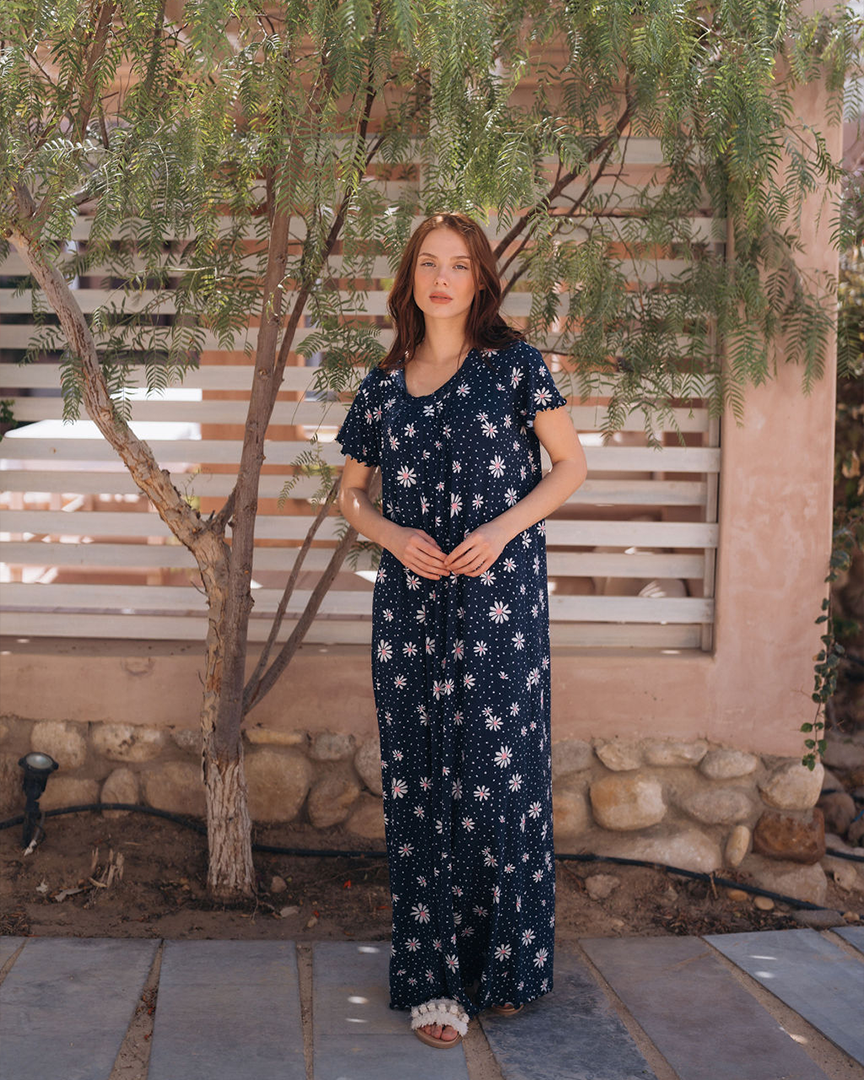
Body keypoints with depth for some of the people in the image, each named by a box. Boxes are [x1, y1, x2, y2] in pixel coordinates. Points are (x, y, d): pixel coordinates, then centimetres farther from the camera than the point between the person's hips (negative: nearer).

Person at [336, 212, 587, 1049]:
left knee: (498, 770, -4)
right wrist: (394, 535, -3)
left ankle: (504, 964, 11)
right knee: (416, 778, 2)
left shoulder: (512, 364, 4)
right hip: (410, 599, 3)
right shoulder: (382, 387, 12)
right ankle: (432, 977, 10)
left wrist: (502, 528, -10)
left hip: (499, 593, -3)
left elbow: (570, 464, 4)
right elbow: (350, 493, 18)